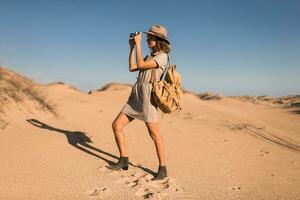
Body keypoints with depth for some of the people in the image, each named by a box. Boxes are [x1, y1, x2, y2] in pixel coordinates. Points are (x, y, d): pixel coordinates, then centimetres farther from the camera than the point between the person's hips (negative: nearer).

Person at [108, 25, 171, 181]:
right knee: (116, 125, 3)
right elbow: (132, 68, 20)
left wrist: (138, 43, -7)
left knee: (154, 134, -8)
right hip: (135, 96, 9)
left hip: (148, 96, -8)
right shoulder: (150, 56, 23)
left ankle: (162, 169, 6)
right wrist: (132, 47, 18)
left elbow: (140, 64, -15)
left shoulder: (162, 56, -4)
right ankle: (124, 160, 14)